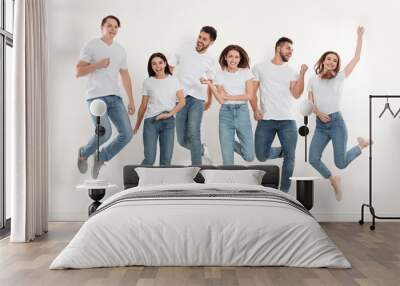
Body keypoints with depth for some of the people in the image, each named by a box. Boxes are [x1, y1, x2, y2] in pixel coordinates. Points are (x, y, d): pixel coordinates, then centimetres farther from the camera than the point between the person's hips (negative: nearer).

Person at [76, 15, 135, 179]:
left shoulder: (120, 50, 18)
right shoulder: (91, 46, 2)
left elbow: (125, 76, 20)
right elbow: (78, 72, -2)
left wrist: (131, 101, 15)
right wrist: (98, 65, -14)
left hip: (115, 98, 5)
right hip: (96, 97, -5)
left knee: (127, 133, -8)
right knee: (105, 132, -22)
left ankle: (100, 158, 15)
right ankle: (84, 153, 10)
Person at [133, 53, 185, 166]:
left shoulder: (174, 80, 7)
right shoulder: (147, 82, 6)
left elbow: (182, 101, 2)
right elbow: (143, 106, 10)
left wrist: (169, 114, -11)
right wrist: (137, 125, 13)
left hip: (169, 122, 1)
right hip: (151, 121, -1)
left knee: (166, 159, 1)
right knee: (149, 159, -7)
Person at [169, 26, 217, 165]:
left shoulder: (210, 60, 7)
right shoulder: (184, 51, 4)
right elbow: (169, 69, 8)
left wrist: (209, 101, 23)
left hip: (197, 99, -1)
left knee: (193, 133, -22)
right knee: (182, 140, 1)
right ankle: (202, 149, 31)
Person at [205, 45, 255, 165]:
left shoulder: (246, 72, 5)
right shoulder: (220, 75, 5)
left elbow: (249, 95, -4)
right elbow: (221, 100, -5)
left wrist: (229, 97, -5)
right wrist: (209, 84, -13)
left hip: (242, 112, 0)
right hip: (226, 113, 0)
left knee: (249, 157, 0)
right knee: (227, 159, -2)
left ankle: (232, 143, 28)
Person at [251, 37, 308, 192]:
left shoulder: (291, 72, 9)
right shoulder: (260, 67, 6)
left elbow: (296, 94, -3)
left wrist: (302, 74, -11)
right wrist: (255, 109, -9)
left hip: (288, 121, 1)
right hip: (266, 120, -1)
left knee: (290, 158, 0)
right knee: (261, 156, -1)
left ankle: (284, 191, 14)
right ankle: (282, 151, 30)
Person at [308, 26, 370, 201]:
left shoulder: (339, 78, 3)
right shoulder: (313, 81, 10)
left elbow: (356, 58, 2)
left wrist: (360, 36, 3)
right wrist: (318, 113, -11)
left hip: (336, 123, -3)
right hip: (320, 125, 3)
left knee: (340, 163, -6)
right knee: (313, 159, -9)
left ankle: (362, 145, 25)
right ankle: (333, 180, 20)